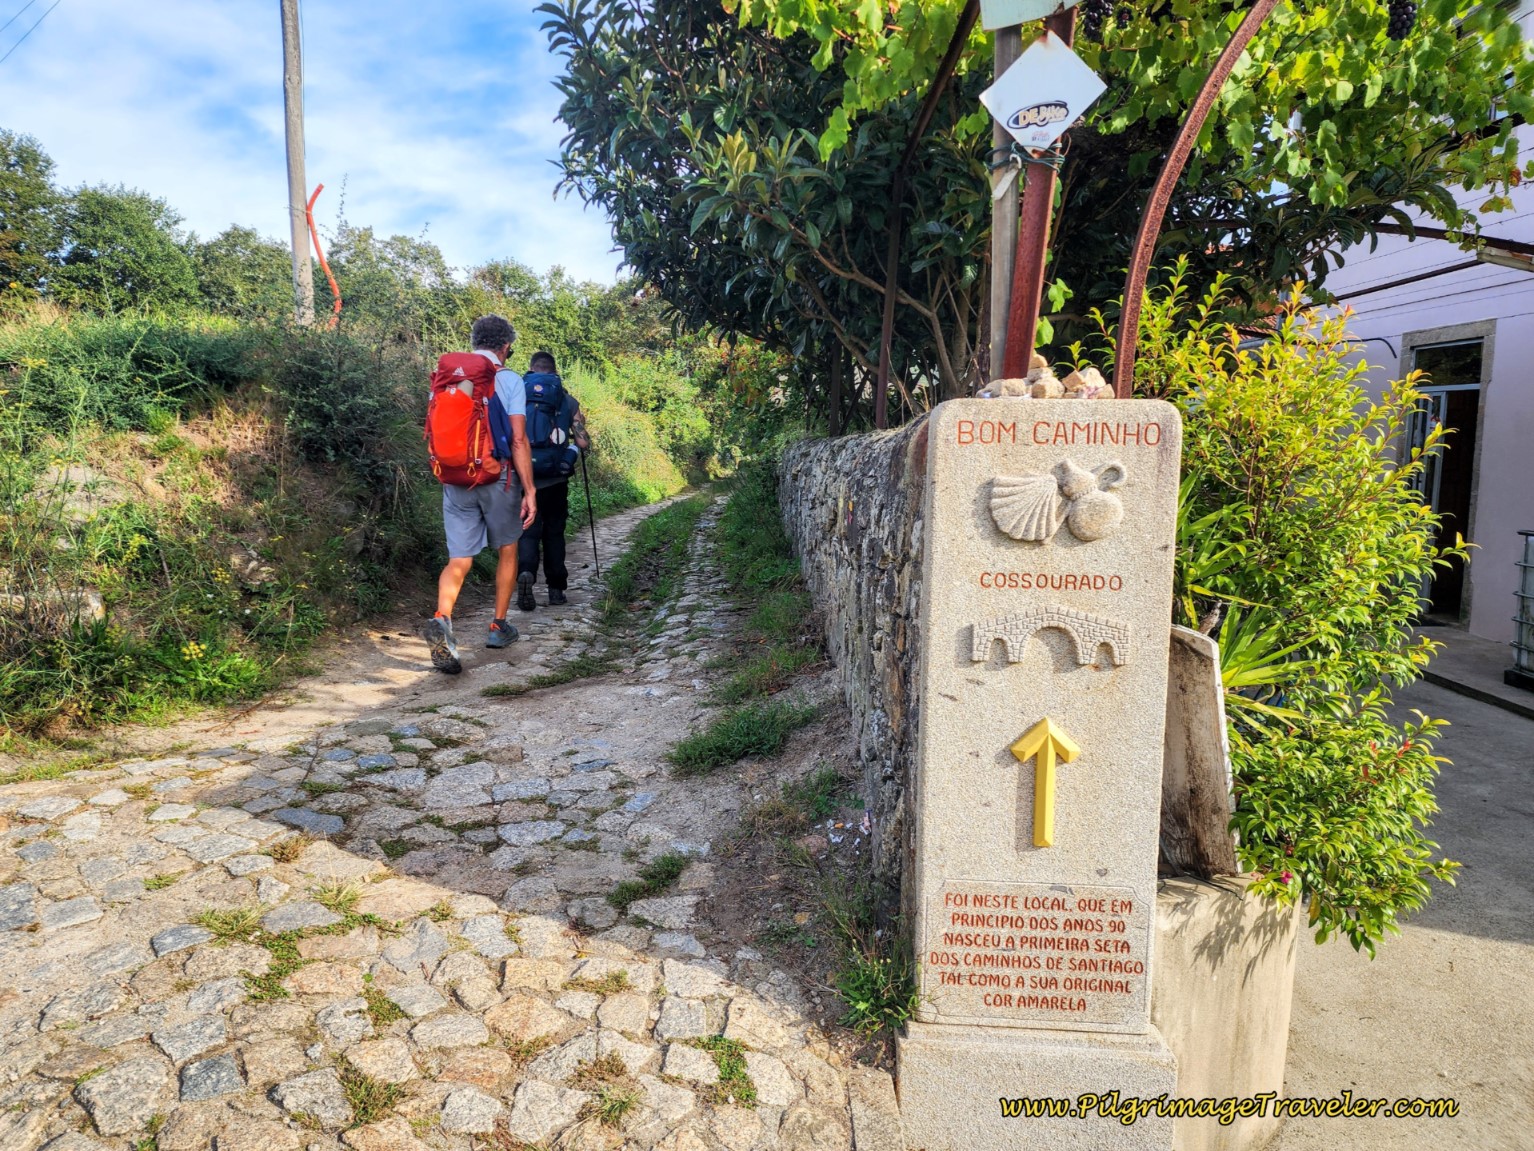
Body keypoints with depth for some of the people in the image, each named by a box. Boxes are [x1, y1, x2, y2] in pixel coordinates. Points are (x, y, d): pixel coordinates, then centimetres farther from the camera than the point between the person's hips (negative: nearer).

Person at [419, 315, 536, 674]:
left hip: (454, 480, 3)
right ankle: (498, 627, 24)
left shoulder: (443, 375, 7)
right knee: (507, 551, 18)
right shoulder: (509, 380, -6)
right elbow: (518, 441, -12)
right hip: (498, 480, -3)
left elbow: (433, 432, 11)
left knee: (459, 560, 4)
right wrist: (529, 491, -10)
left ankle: (441, 619, -22)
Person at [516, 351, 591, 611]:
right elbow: (583, 443, -2)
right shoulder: (567, 401, 5)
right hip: (555, 478, 0)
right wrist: (576, 447, 21)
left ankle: (526, 573, -21)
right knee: (554, 532, 14)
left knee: (528, 531, 6)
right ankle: (556, 589, 18)